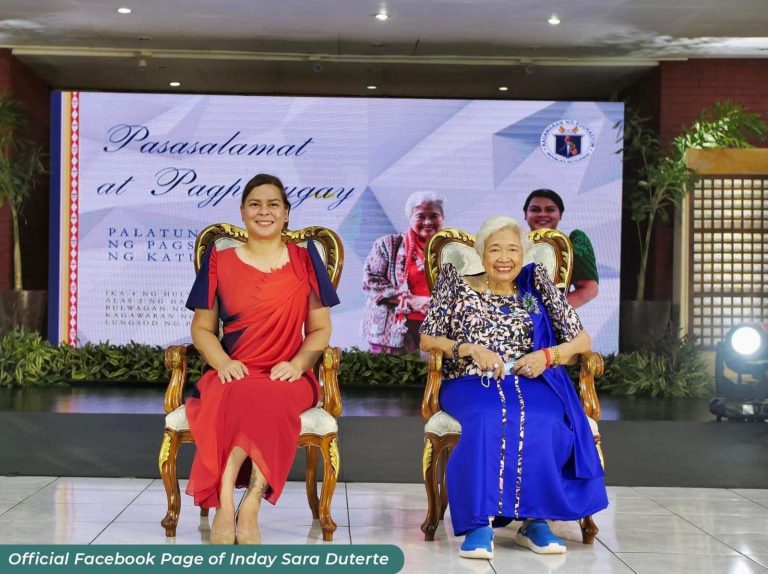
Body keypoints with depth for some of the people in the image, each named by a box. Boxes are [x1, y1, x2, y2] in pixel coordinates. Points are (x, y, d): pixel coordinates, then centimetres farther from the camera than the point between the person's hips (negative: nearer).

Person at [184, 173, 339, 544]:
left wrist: (297, 364, -10)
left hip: (287, 378, 0)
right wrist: (223, 363, -8)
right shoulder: (220, 261, 13)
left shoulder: (304, 260, 13)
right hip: (233, 376, 0)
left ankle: (226, 506, -38)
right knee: (240, 397, -37)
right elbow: (202, 328, 13)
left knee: (272, 399, -38)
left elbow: (320, 329, 11)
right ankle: (243, 509, -42)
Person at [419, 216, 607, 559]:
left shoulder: (537, 287, 16)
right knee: (488, 420, -38)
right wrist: (471, 349, -8)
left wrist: (548, 355, -6)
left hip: (529, 381, 1)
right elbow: (427, 339, 8)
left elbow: (582, 340, 14)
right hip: (470, 382, -1)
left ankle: (535, 520, -24)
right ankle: (480, 521, -34)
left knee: (544, 423, -35)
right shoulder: (459, 288, 13)